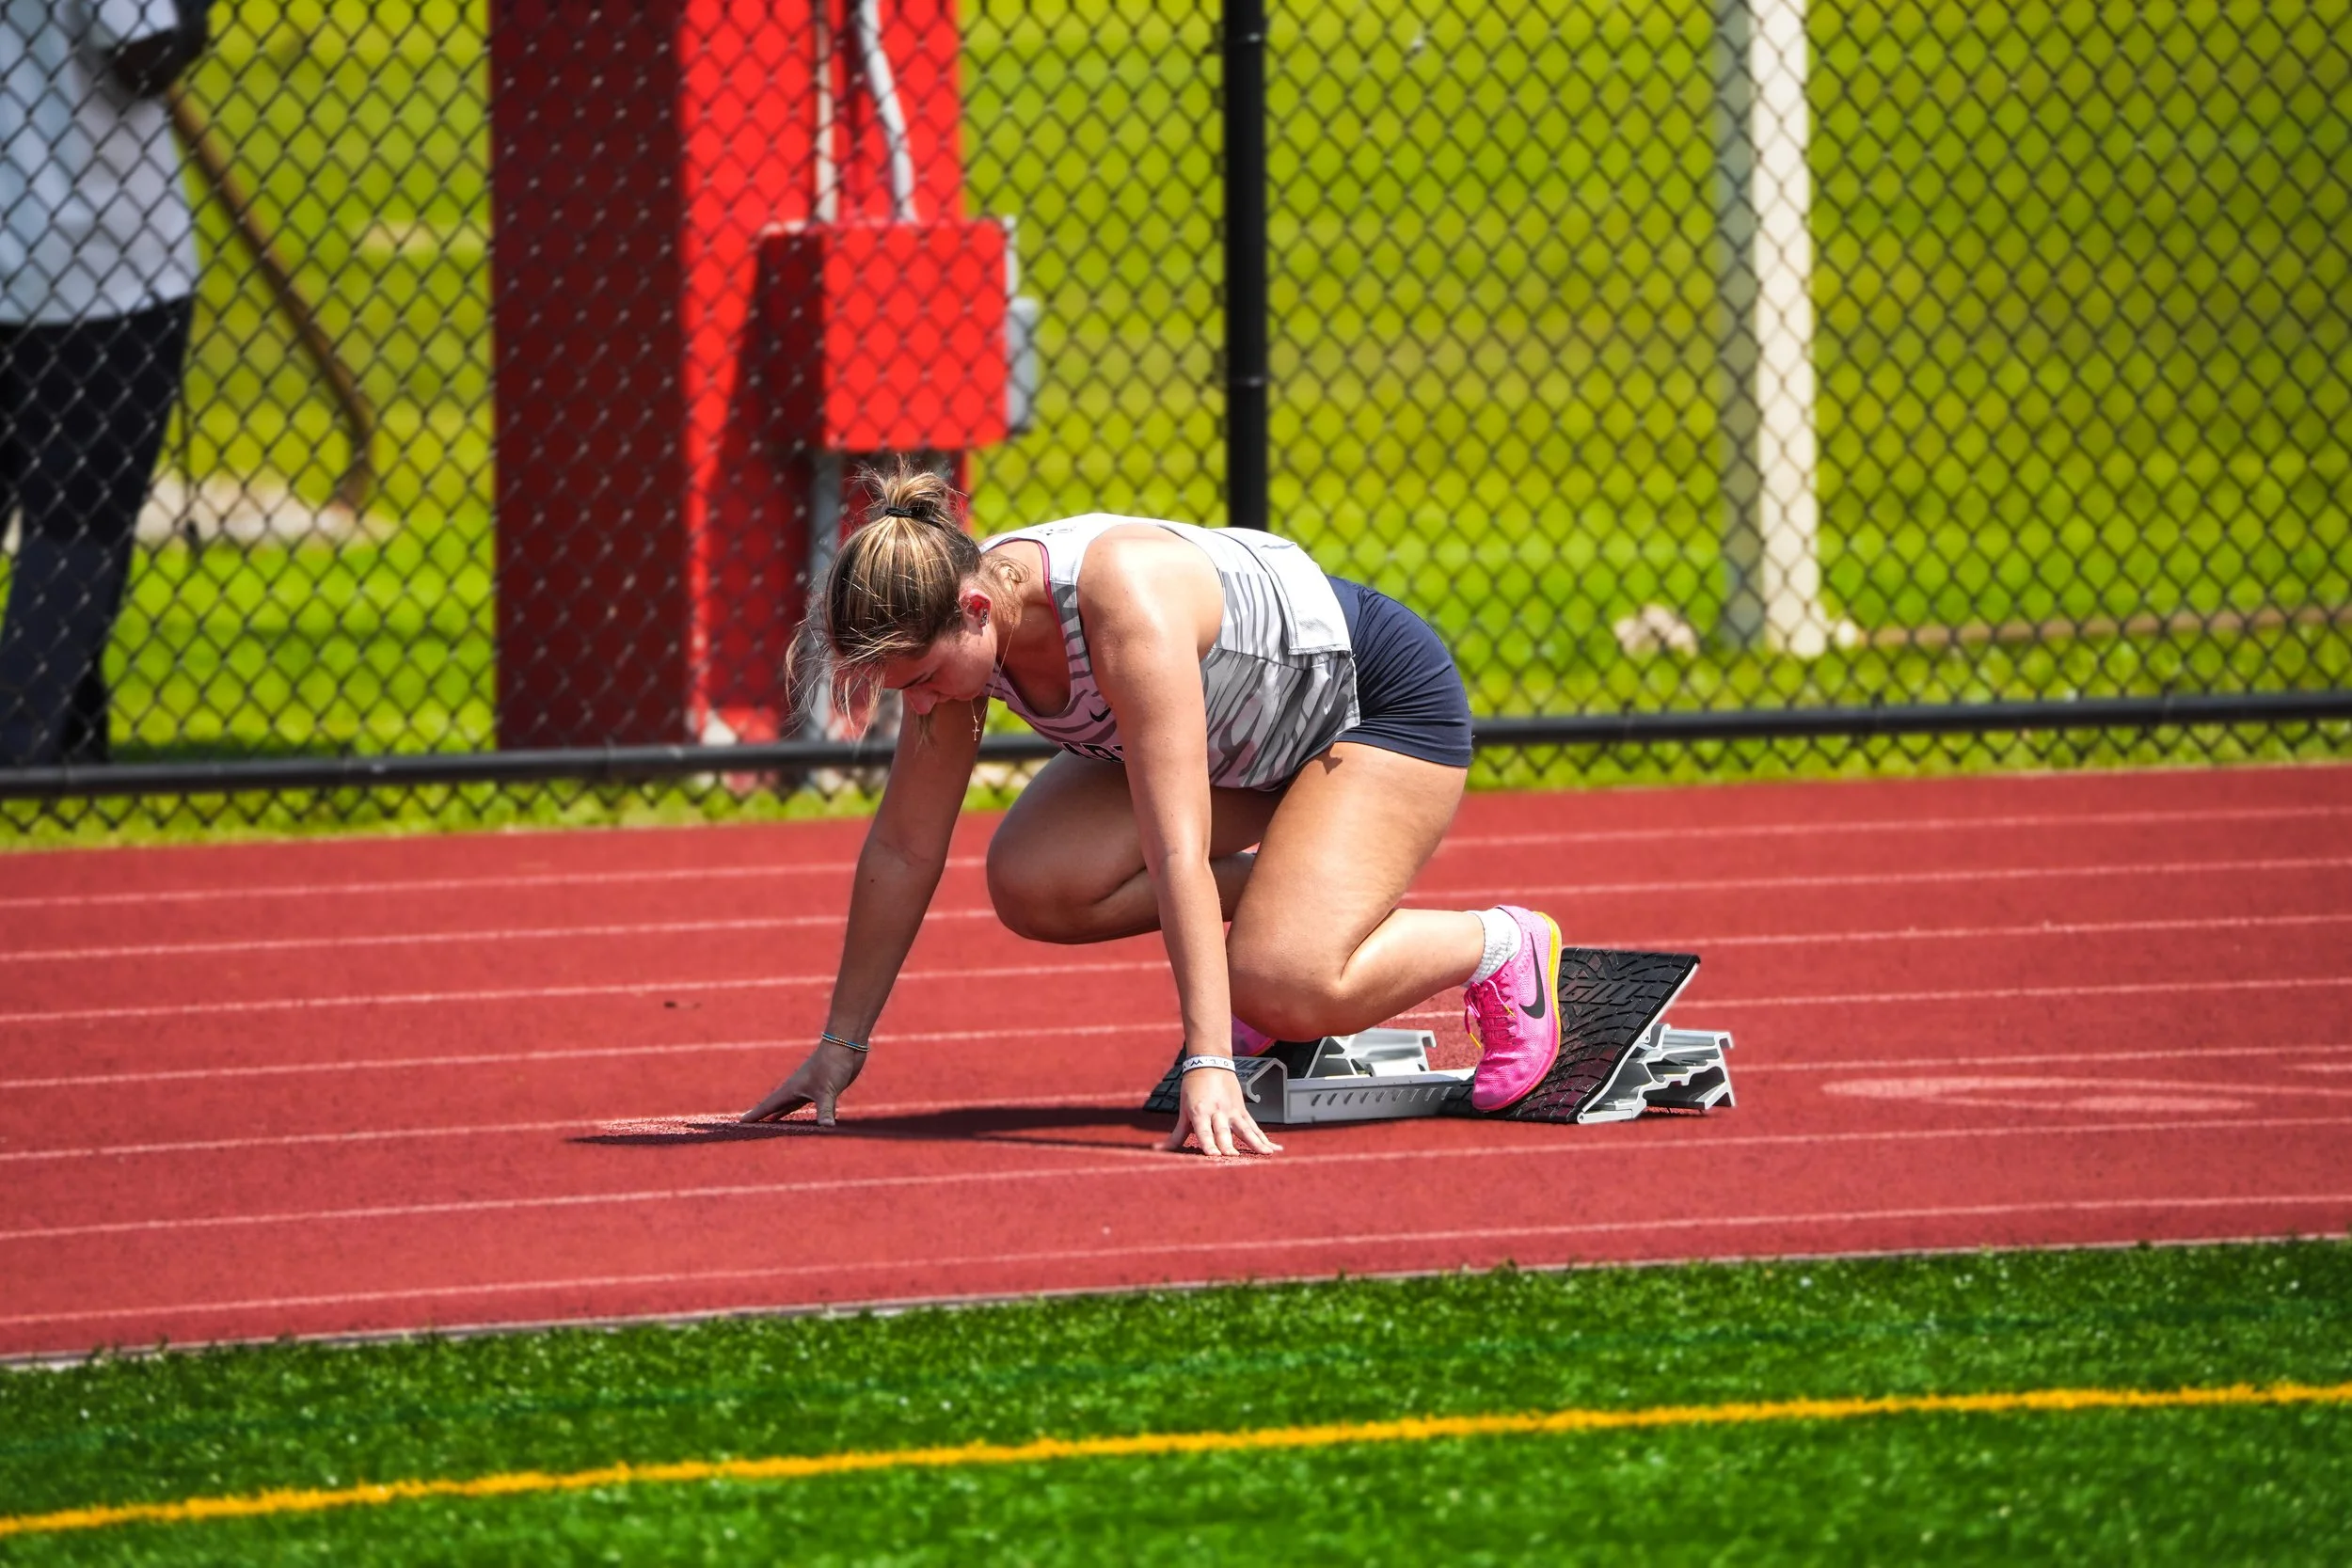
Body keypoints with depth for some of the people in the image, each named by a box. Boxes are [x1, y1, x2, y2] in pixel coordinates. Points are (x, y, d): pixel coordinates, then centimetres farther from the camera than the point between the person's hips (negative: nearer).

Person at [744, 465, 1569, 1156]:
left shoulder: (1126, 605, -39)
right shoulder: (955, 619, -17)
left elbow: (1175, 850, -43)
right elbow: (902, 849, -7)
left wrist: (1208, 1066, -47)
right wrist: (840, 1045, -4)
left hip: (1381, 698, -7)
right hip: (1247, 742, 7)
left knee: (1286, 989, -28)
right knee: (1031, 883, -17)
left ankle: (1508, 945, 0)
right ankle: (1270, 889, 7)